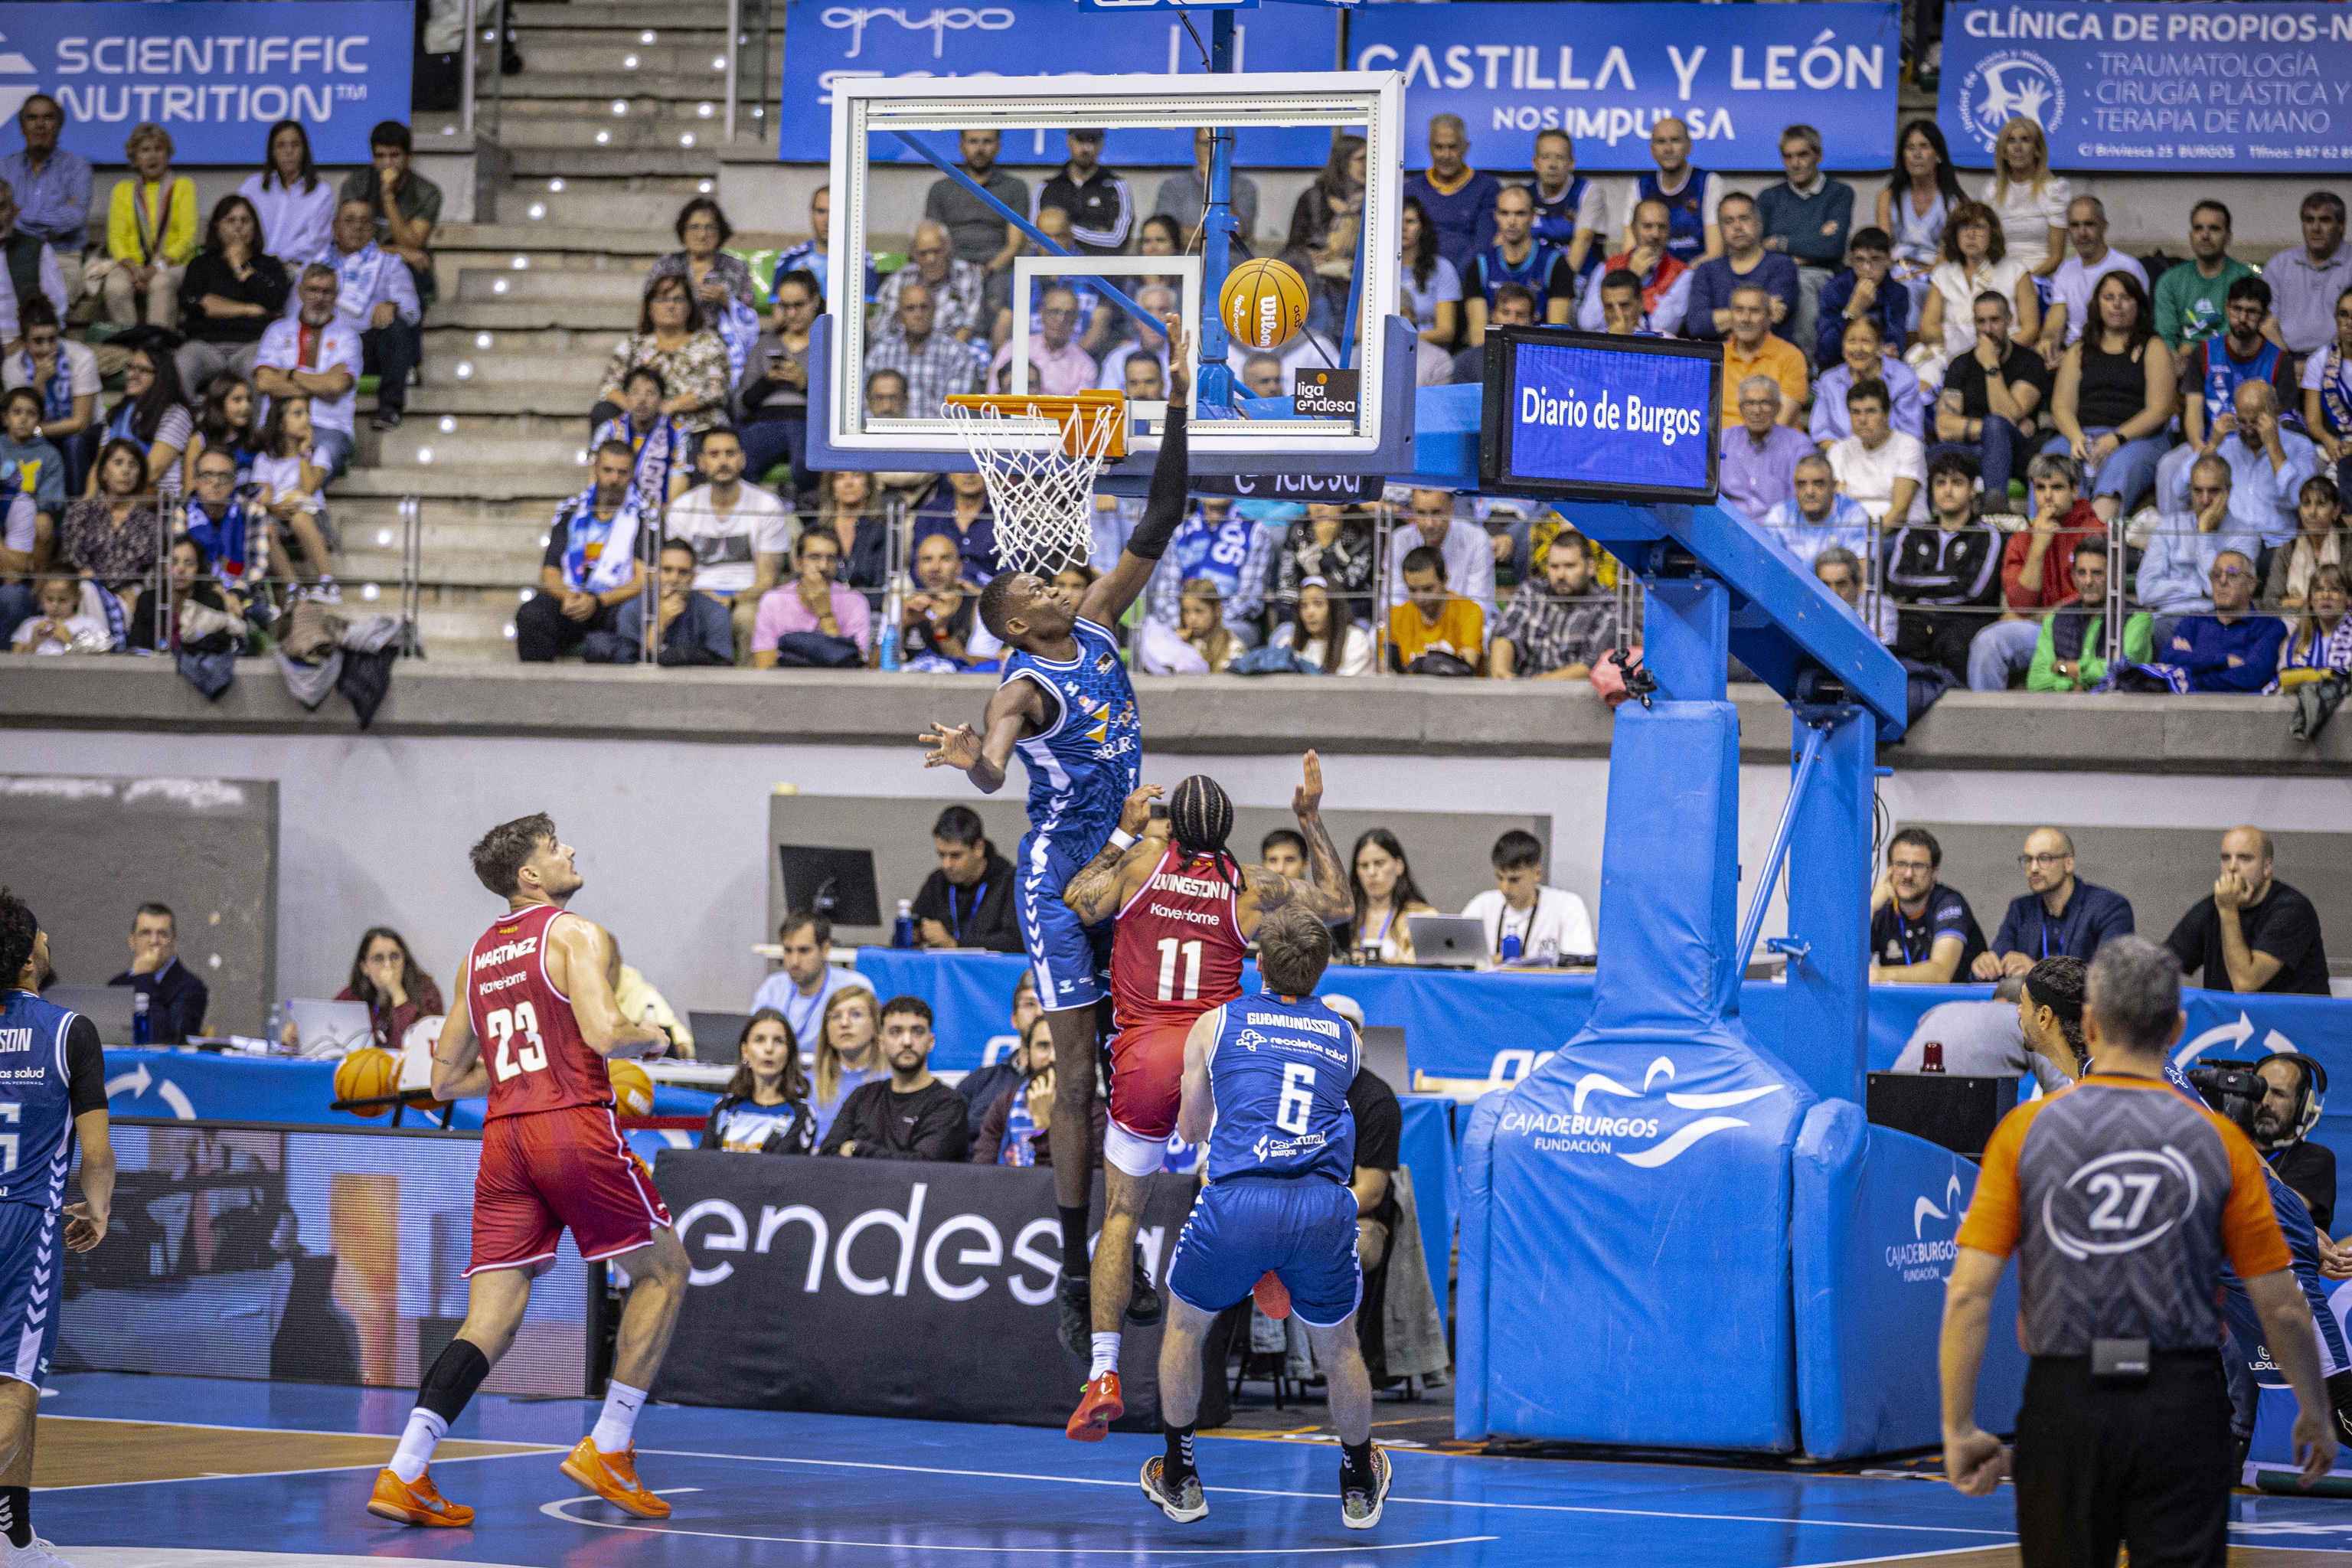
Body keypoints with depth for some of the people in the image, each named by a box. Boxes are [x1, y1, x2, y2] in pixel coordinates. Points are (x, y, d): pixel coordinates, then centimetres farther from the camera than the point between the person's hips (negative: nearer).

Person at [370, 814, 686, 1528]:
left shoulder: (478, 955, 19)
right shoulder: (578, 935, -2)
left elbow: (447, 1078, 21)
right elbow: (604, 1035, -16)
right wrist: (651, 1038, 5)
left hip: (503, 1135, 6)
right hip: (575, 1126, -6)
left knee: (489, 1321, 2)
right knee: (663, 1270, 13)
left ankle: (404, 1473, -13)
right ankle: (607, 1449, 9)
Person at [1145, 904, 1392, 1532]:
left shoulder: (1215, 1025, 14)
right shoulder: (1347, 1037, 18)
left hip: (1236, 1202, -1)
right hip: (1323, 1207, 1)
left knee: (1184, 1325, 26)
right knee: (1338, 1348, 24)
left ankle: (1179, 1480, 33)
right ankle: (1359, 1487, 40)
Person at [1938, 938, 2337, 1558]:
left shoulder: (2025, 1131, -2)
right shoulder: (2220, 1142, -2)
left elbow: (1968, 1293, -7)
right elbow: (2281, 1307, 1)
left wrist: (1959, 1430, 1)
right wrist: (2315, 1414, 16)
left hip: (2064, 1403, 1)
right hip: (2183, 1408, -1)